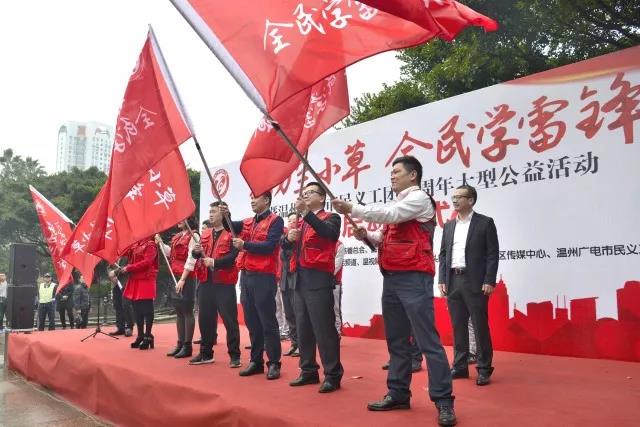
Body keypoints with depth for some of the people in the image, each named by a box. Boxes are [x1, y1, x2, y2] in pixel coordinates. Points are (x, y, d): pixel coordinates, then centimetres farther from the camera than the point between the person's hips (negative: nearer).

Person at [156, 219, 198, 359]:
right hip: (175, 277, 9)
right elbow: (170, 253, 21)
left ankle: (188, 346, 3)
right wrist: (160, 242, 10)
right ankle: (180, 344, 18)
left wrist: (183, 279, -18)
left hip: (186, 278, -8)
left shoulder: (193, 236, -10)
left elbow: (191, 260, -16)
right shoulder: (177, 236, 16)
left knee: (187, 312, -3)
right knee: (179, 312, 11)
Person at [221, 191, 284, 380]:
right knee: (251, 321, 10)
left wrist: (244, 245, -12)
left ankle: (274, 363, 5)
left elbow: (269, 246, -15)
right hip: (246, 276, 7)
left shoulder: (275, 221, -4)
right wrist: (225, 216, -13)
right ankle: (256, 361, 19)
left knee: (267, 322, -2)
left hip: (264, 277, -7)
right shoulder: (248, 223, 18)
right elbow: (231, 227, 6)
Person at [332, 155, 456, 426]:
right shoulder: (397, 204, 22)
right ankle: (398, 394, 21)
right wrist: (367, 236, 4)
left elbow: (390, 215, -19)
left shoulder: (419, 198, -4)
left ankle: (444, 401, -3)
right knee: (396, 341, 12)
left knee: (427, 340, -8)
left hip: (413, 279, -9)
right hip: (391, 279, 9)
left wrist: (352, 209, -16)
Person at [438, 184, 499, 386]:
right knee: (458, 326, 9)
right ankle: (460, 366, 17)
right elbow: (443, 254, 14)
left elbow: (492, 254, -5)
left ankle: (484, 369, 8)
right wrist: (442, 280, 5)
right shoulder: (449, 226, 14)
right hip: (453, 281, 5)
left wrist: (489, 281, -13)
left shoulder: (485, 222, -1)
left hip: (475, 281, -5)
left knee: (480, 326, -1)